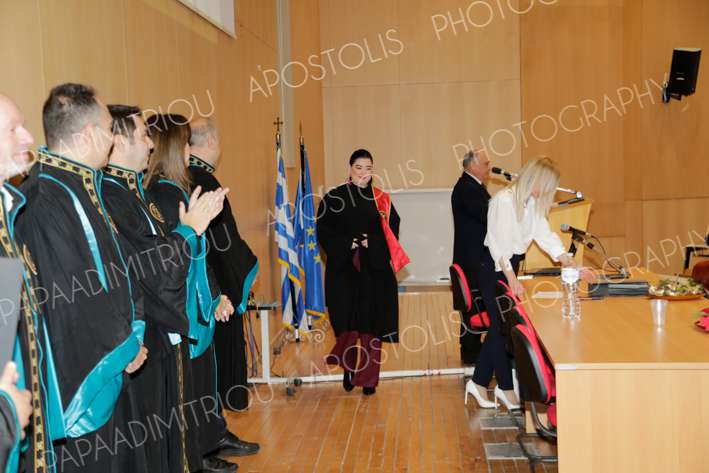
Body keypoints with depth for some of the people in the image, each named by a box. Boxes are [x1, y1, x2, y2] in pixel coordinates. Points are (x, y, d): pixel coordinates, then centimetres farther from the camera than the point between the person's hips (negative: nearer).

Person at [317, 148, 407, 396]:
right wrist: (347, 245, -15)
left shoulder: (381, 199, 9)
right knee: (348, 323, -4)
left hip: (375, 271, 2)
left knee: (372, 324, 2)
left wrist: (372, 244, -10)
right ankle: (348, 368, 22)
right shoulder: (334, 197, 1)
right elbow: (323, 230, -2)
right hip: (344, 269, -2)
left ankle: (368, 377, 14)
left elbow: (392, 230, 6)